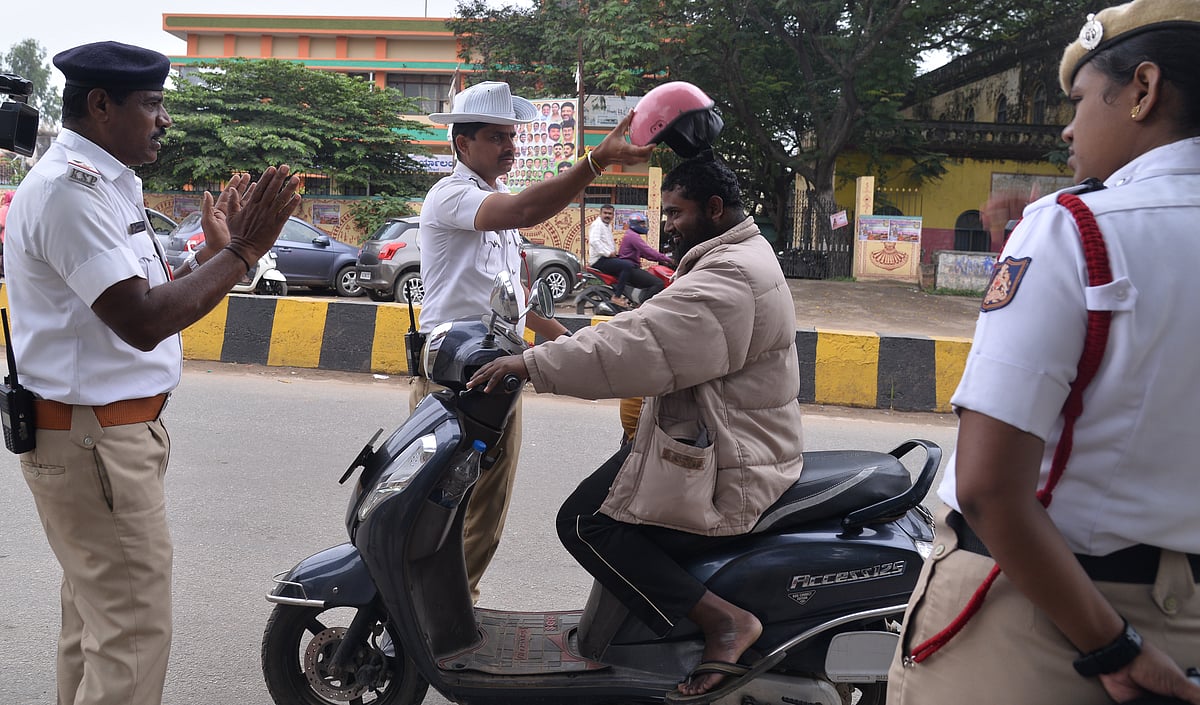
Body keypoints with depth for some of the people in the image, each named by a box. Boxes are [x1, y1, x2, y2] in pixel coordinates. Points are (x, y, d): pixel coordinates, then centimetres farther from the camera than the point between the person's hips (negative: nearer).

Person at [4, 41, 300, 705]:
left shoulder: (103, 183, 15)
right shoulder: (69, 187, -18)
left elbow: (145, 295, 16)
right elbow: (141, 321, -26)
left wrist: (212, 250, 5)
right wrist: (240, 251, -21)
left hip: (106, 431, 11)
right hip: (94, 442, -11)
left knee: (94, 614, 21)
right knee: (133, 633, -6)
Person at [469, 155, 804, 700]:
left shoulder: (729, 277, -21)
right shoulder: (744, 252, 15)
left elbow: (640, 346, -30)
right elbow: (667, 337, 19)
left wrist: (532, 364, -26)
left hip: (730, 469, -11)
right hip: (743, 441, 11)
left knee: (584, 522, -12)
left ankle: (721, 619, -13)